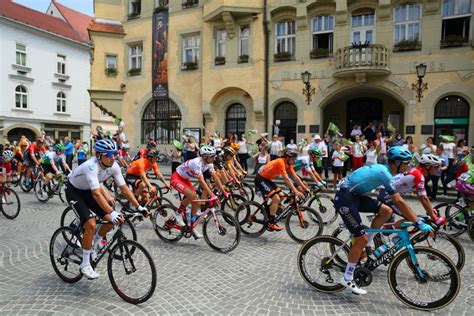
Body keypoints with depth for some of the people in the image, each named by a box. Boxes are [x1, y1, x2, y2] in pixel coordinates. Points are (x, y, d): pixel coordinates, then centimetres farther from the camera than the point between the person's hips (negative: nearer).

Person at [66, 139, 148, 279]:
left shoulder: (114, 166, -18)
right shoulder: (91, 166, -37)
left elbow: (124, 188, -14)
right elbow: (96, 194, -46)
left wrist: (139, 207, -19)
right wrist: (112, 212, -54)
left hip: (88, 191, 6)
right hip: (74, 191, -6)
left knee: (110, 220, -6)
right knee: (91, 224, -21)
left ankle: (94, 246, 22)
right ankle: (85, 264, -3)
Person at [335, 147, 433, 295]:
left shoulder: (382, 169, 11)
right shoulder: (385, 174, -18)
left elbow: (396, 201, 20)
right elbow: (399, 202, -21)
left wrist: (412, 217, 20)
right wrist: (418, 223, -15)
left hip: (354, 195, 9)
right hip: (344, 198, -9)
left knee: (386, 211, 3)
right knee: (361, 238, -7)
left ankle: (368, 243, 16)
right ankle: (347, 278, 5)